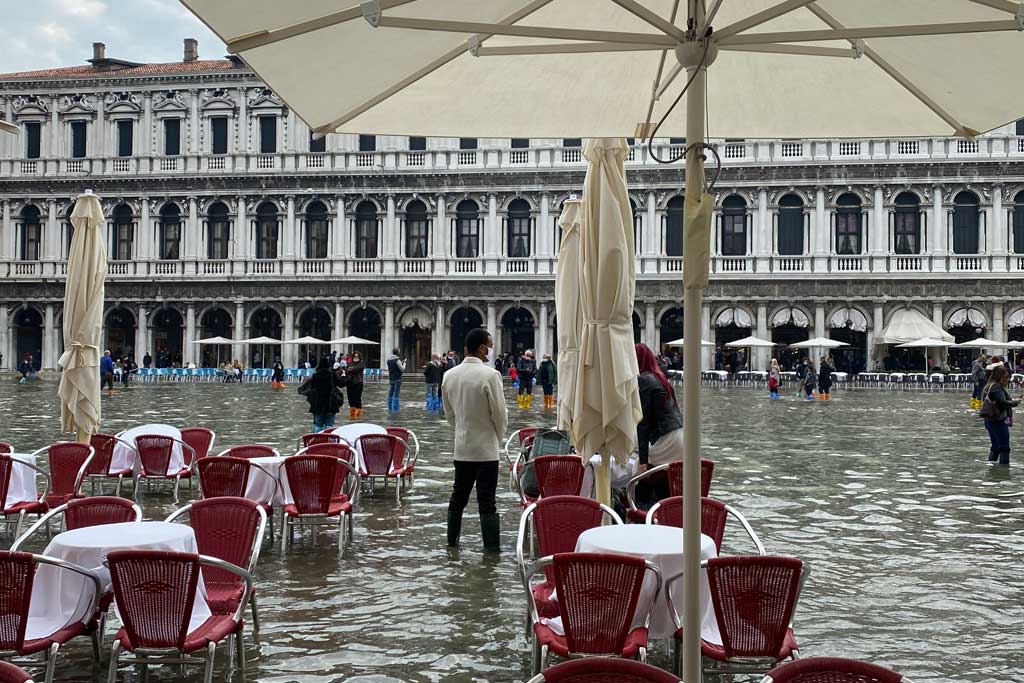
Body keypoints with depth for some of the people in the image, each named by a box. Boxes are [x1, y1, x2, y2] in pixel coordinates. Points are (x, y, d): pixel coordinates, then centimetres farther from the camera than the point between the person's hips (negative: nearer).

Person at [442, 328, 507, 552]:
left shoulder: (449, 375, 1)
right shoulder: (489, 375, -17)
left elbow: (449, 413, 11)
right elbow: (500, 413, -11)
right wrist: (499, 437, 7)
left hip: (461, 447, 5)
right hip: (486, 447, -5)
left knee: (458, 495, 16)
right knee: (486, 500, -2)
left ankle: (452, 540, 25)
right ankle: (492, 548, 1)